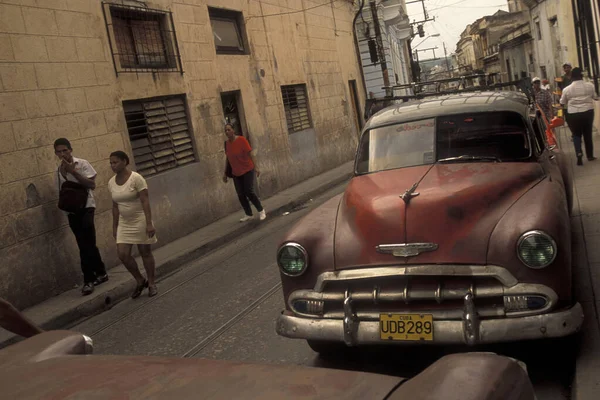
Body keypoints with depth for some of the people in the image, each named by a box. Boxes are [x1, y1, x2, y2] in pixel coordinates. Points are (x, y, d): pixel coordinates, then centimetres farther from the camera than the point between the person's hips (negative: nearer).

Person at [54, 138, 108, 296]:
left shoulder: (82, 164, -3)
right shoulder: (59, 171, 11)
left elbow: (92, 184, -13)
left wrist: (73, 172, -18)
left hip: (86, 207, -5)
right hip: (71, 210, 5)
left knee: (85, 246, -12)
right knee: (87, 245, 7)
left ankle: (89, 280, -6)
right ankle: (100, 273, 19)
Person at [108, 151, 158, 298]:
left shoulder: (136, 178, -15)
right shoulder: (111, 183, 3)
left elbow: (145, 201, -19)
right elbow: (115, 206, 10)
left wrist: (149, 223, -24)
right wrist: (115, 227, 11)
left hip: (140, 221, -5)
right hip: (124, 223, 5)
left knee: (145, 253, 3)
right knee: (123, 254, -3)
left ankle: (151, 283, 20)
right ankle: (140, 281, 17)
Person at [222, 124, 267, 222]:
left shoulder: (241, 140, -16)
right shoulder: (227, 143, 0)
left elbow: (250, 154, -18)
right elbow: (227, 158, 8)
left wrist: (255, 167, -24)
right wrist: (225, 173, 8)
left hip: (247, 170, -5)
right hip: (236, 173, 5)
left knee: (249, 192, -12)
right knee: (240, 195, 1)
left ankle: (261, 210, 7)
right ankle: (248, 214, 13)